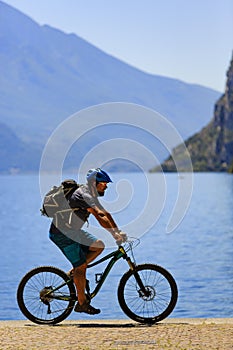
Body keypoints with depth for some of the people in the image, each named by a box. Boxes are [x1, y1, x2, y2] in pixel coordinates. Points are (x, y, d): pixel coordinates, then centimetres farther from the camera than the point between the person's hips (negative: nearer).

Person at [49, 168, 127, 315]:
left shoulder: (91, 195, 10)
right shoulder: (83, 195, -23)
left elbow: (105, 214, 12)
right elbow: (100, 217, -32)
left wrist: (119, 232, 4)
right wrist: (114, 234, -35)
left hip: (73, 231, 10)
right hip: (62, 233, -10)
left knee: (99, 246, 3)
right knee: (81, 266, -8)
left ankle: (74, 272, 9)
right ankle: (82, 303, 1)